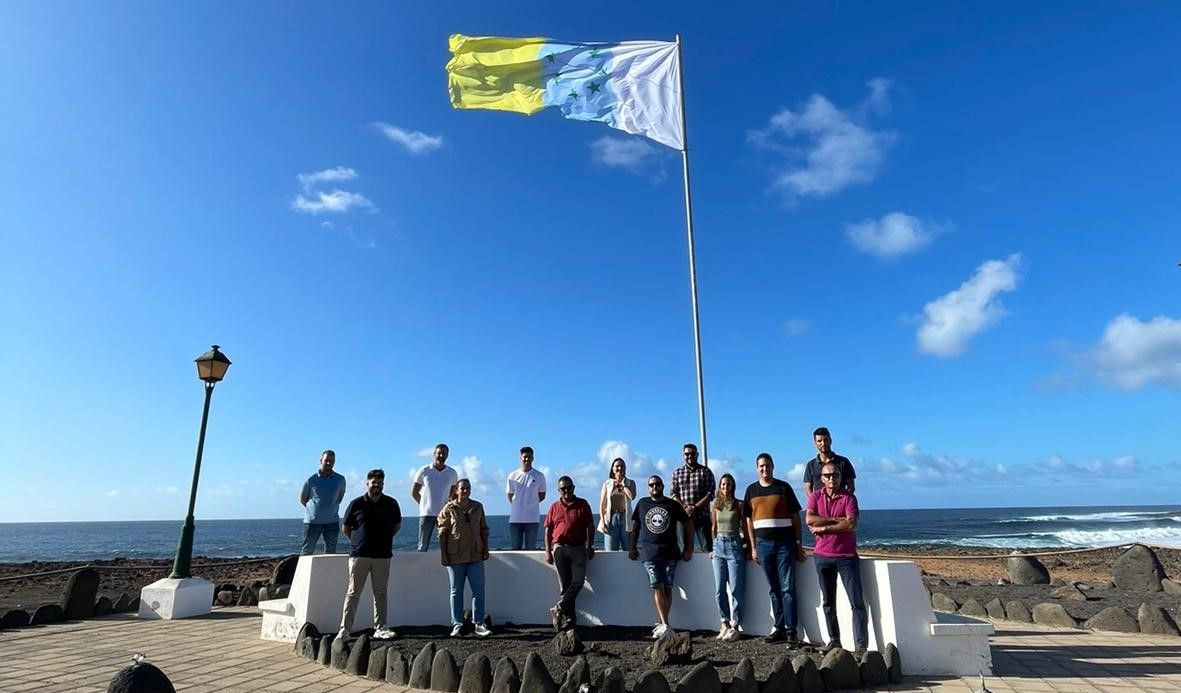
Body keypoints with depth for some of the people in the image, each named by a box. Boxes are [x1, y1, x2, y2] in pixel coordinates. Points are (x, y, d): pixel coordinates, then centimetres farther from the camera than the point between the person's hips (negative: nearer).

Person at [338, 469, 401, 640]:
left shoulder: (391, 504, 4)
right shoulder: (357, 504, -1)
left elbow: (397, 525, 17)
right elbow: (345, 527, 8)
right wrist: (357, 541, 6)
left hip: (382, 556, 2)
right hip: (359, 555, -2)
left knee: (380, 593, 7)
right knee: (353, 593, 2)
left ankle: (381, 628, 15)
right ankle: (345, 629, 8)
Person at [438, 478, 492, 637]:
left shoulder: (477, 507, 7)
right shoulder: (449, 509, -3)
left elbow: (484, 530, 12)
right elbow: (442, 532, -3)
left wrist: (485, 549, 7)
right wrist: (444, 555, -6)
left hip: (475, 556, 2)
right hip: (455, 557, -2)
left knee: (478, 590, 1)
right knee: (456, 591, 8)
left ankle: (479, 624, 9)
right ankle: (457, 624, 17)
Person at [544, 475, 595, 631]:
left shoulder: (583, 505, 2)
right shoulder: (554, 507, 6)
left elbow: (590, 527, 4)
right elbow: (548, 530, 8)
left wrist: (590, 547, -3)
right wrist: (548, 551, 2)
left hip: (578, 549, -1)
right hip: (560, 549, 1)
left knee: (578, 582, -12)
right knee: (565, 585, 4)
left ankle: (559, 609, -1)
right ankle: (569, 617, 11)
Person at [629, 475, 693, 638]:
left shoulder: (673, 505, 8)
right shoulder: (642, 504, 11)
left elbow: (688, 524, 12)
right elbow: (635, 526, 15)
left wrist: (689, 548, 8)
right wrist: (632, 547, 9)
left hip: (670, 552, 1)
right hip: (649, 552, 0)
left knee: (667, 588, -1)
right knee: (658, 588, -9)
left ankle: (662, 624, 8)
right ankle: (665, 626, -12)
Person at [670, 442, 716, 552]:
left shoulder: (705, 472, 4)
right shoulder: (677, 473, 11)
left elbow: (710, 494, -3)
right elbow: (673, 494, 5)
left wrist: (694, 507, -13)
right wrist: (684, 507, -12)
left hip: (702, 516, -2)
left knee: (707, 547, -3)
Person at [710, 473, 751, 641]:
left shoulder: (739, 505, -2)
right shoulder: (715, 505, 8)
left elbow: (745, 528, 1)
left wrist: (748, 547, -2)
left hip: (734, 546, -4)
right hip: (719, 546, 4)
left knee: (736, 589, 0)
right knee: (719, 589, 5)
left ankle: (735, 626, 8)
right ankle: (725, 623, 16)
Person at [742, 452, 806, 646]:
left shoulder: (783, 487, 2)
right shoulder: (751, 490, 9)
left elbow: (795, 516, 3)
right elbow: (749, 520, 11)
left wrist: (798, 543, -2)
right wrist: (753, 546, 7)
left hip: (785, 543, -3)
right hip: (763, 543, 3)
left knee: (788, 588, -4)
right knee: (774, 589, 10)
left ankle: (791, 631, 0)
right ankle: (779, 628, 18)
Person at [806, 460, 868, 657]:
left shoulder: (849, 497, -3)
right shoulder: (815, 497, 4)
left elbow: (851, 525, -17)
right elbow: (809, 519, -13)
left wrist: (824, 528, -14)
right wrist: (836, 519, -16)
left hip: (846, 556, -3)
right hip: (822, 556, 3)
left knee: (856, 602, -6)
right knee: (828, 602, 12)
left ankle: (861, 646, -5)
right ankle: (834, 640, 23)